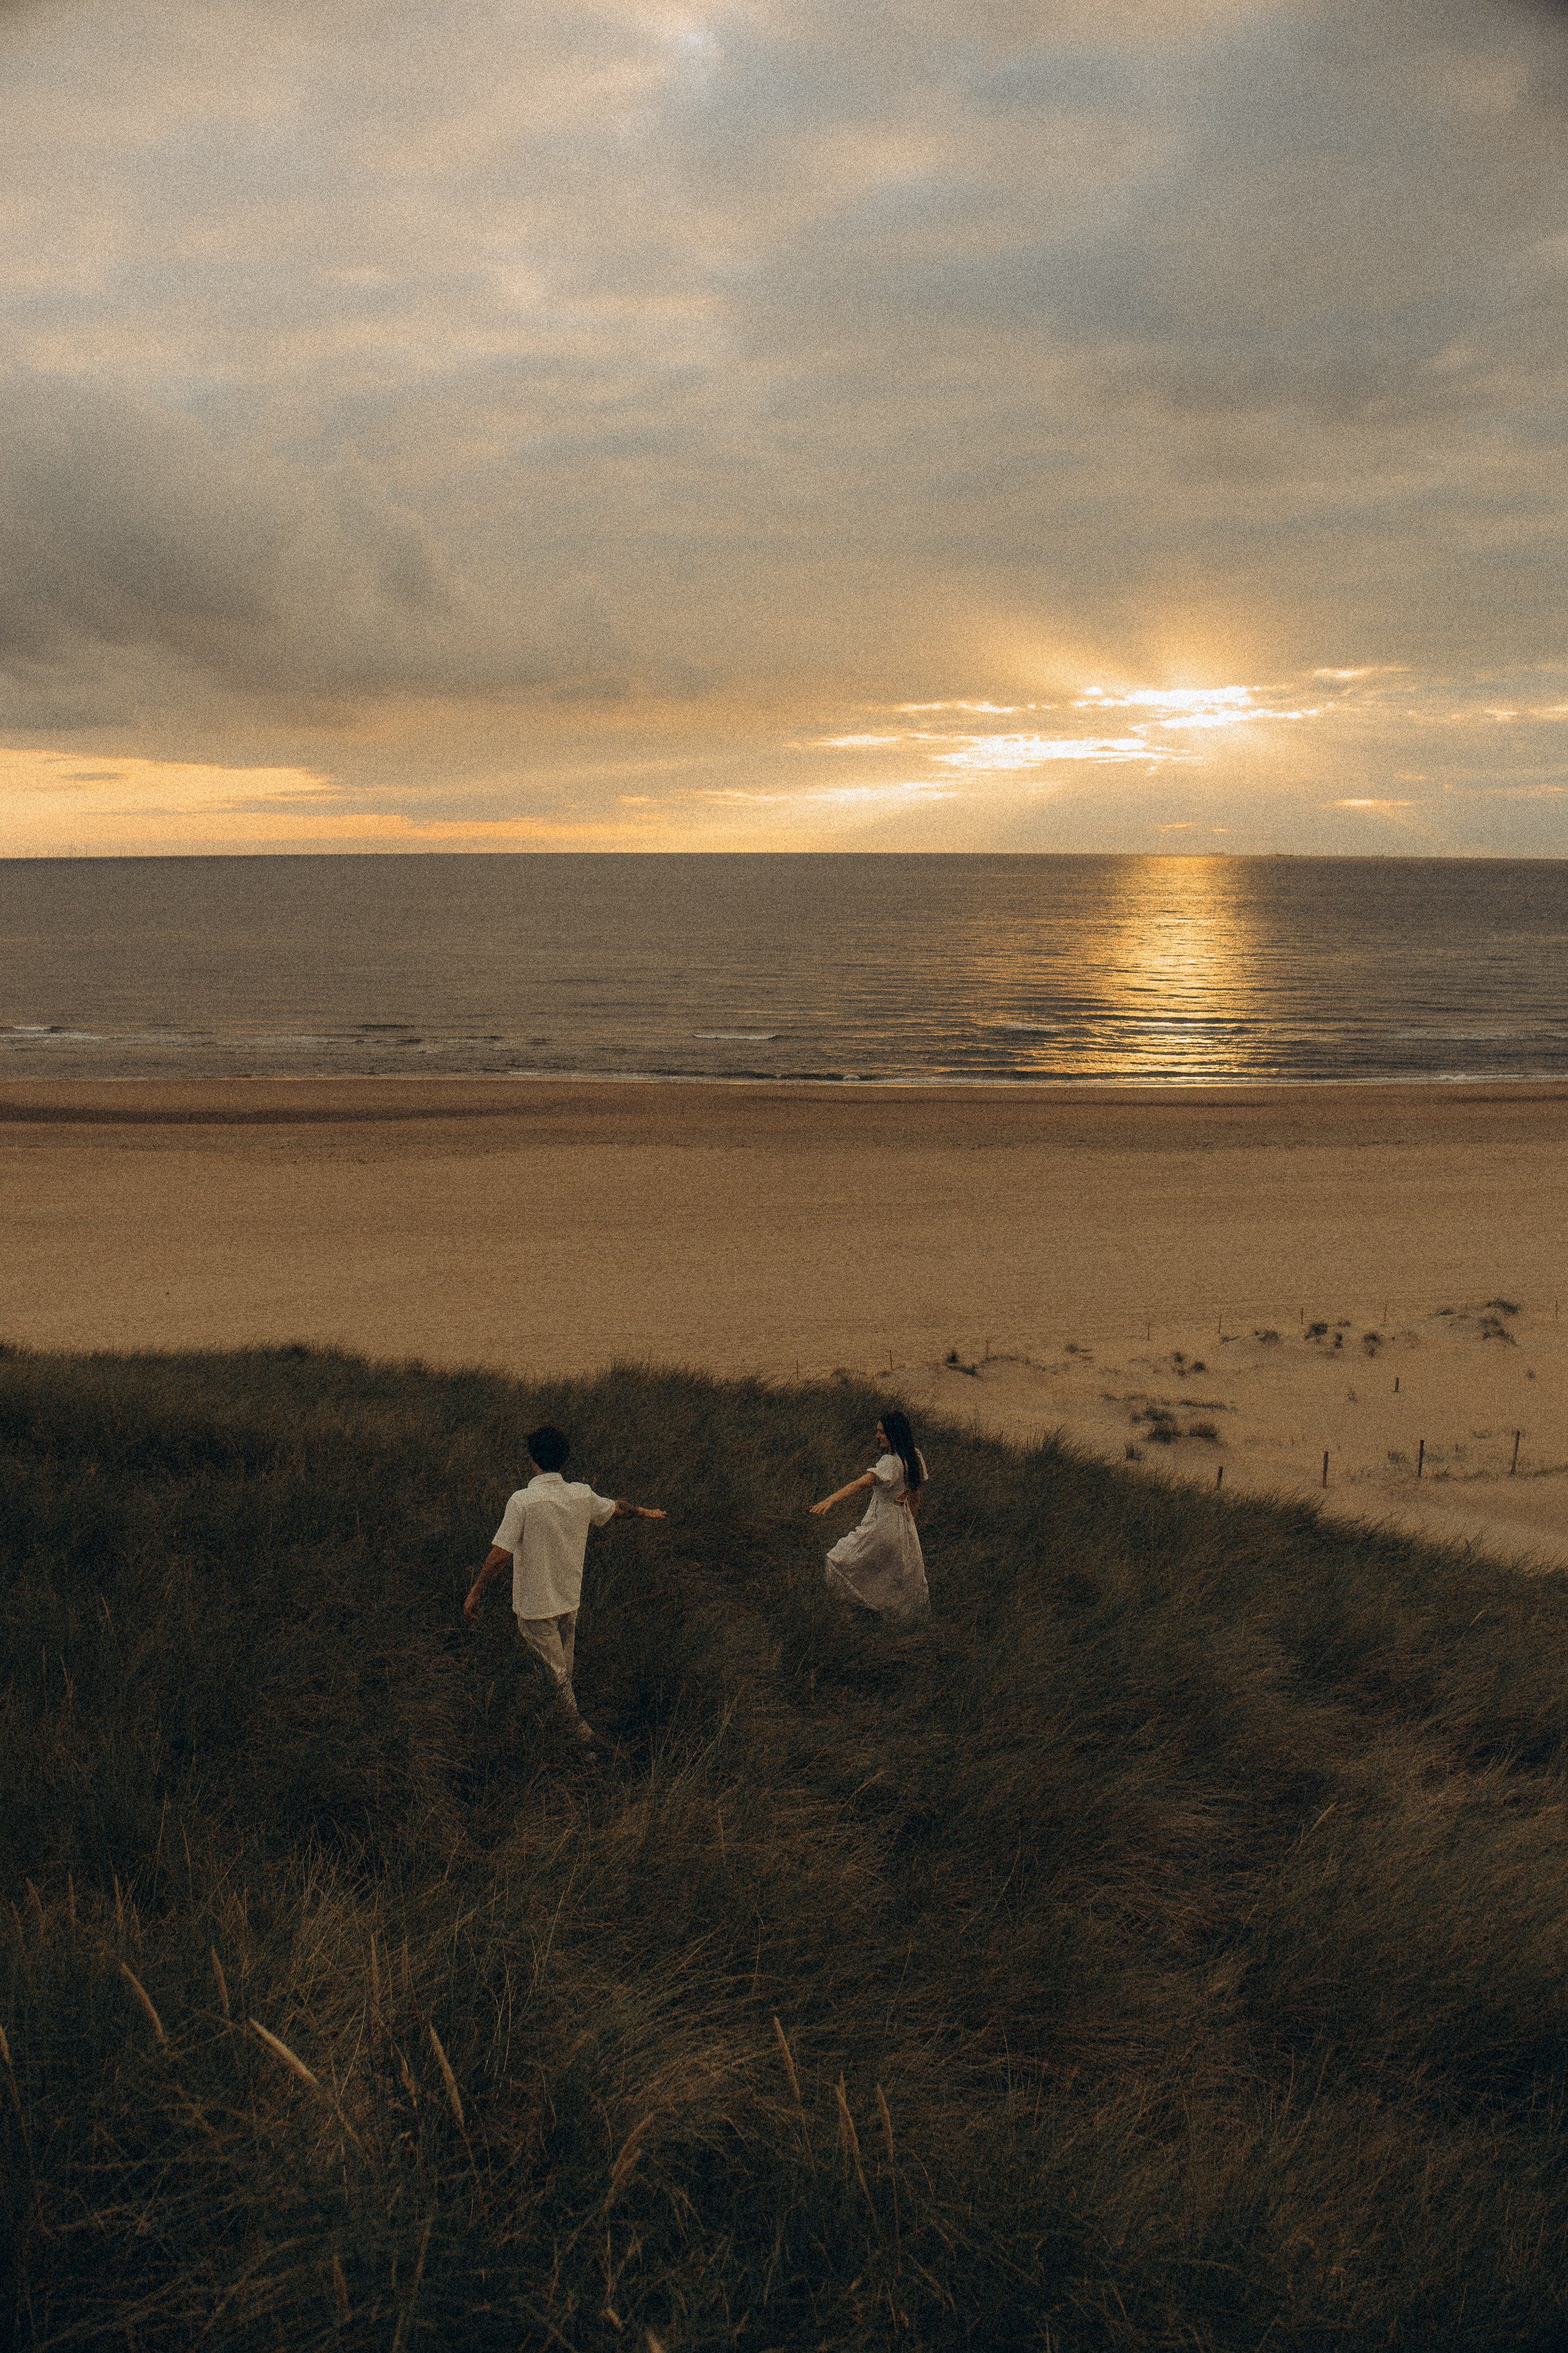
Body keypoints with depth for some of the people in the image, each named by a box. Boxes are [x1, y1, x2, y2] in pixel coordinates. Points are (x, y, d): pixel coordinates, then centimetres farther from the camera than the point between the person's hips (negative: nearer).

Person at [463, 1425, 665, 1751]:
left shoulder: (522, 1501, -24)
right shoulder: (581, 1495, -7)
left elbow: (502, 1554, -24)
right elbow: (617, 1509, 12)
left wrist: (475, 1592, -13)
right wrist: (645, 1513, 33)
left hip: (535, 1604, -6)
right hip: (570, 1598, 6)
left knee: (556, 1672, 10)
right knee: (565, 1664, 26)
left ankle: (579, 1727, 14)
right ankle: (566, 1717, 45)